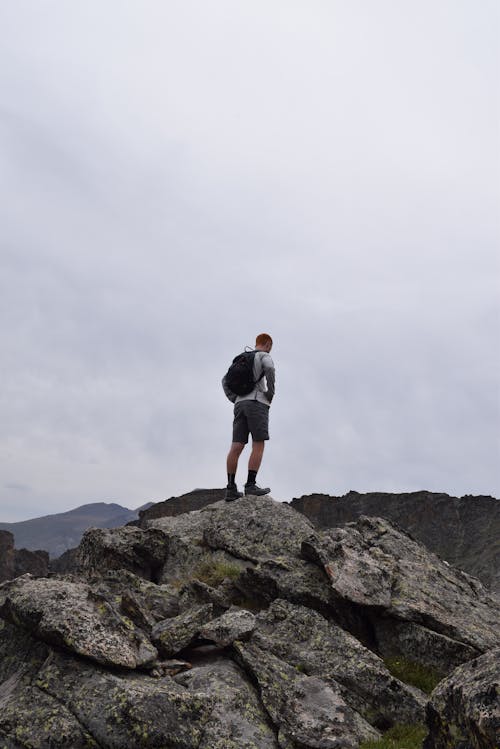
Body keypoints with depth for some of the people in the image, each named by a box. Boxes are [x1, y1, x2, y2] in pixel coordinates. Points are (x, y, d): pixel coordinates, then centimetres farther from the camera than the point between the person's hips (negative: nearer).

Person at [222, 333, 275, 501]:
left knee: (236, 447, -1)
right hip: (257, 403, -6)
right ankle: (251, 485, -16)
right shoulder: (265, 356, 5)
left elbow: (225, 381, 20)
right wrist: (270, 393, -10)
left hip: (241, 404, 7)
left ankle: (231, 489, -5)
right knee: (258, 445, -7)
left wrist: (236, 401, 14)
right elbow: (269, 369, -20)